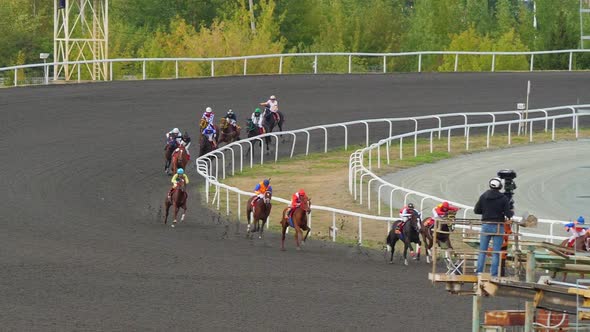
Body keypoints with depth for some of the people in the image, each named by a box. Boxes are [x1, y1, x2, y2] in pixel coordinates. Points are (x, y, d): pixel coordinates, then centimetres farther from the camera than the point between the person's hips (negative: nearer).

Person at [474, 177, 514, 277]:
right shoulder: (503, 198, -7)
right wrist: (511, 213, 13)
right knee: (496, 252, 3)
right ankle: (494, 274, 1)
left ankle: (479, 272, 8)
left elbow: (476, 210, 5)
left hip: (485, 225, 2)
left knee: (482, 251, 10)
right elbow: (508, 214, -10)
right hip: (498, 227, -2)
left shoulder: (483, 196, 0)